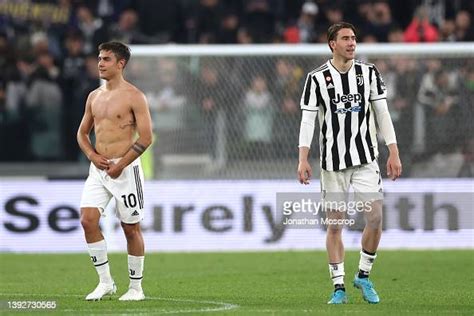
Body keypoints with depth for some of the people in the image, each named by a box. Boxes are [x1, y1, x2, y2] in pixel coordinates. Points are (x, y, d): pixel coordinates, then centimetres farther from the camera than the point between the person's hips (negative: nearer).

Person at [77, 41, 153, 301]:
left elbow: (146, 137, -12)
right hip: (98, 168, 6)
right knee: (88, 219, -9)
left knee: (131, 228, 2)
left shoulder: (134, 97, -7)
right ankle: (105, 282, 0)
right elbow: (82, 132, 21)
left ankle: (136, 287, 13)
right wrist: (92, 155, 0)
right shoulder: (94, 97, 12)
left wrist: (120, 165, -15)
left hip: (124, 169, -5)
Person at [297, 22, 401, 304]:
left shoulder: (369, 73, 5)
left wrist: (393, 153, 1)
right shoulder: (317, 78, -1)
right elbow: (308, 120, -3)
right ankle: (339, 287, 9)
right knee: (334, 225, 1)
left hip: (366, 158, 1)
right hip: (333, 160, -1)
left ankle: (364, 276, 10)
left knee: (375, 218, -10)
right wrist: (303, 159, -12)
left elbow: (382, 113, 7)